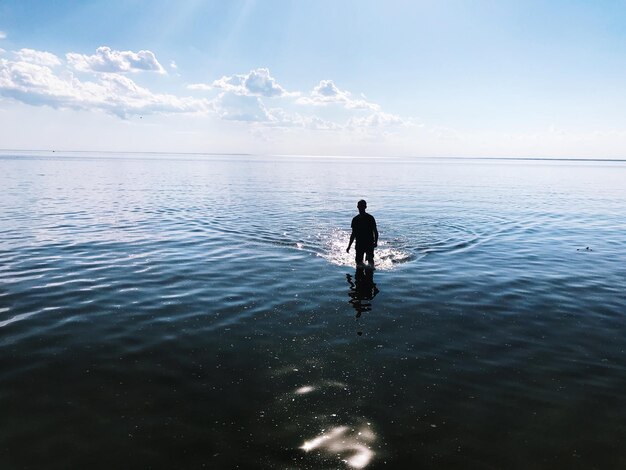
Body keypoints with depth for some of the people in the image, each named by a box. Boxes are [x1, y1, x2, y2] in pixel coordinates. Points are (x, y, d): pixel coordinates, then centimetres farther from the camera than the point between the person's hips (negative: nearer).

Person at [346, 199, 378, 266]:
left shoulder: (370, 218, -1)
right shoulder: (355, 219, 8)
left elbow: (375, 231, 0)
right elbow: (353, 234, 14)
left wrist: (375, 242, -16)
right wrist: (349, 246, 12)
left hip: (369, 243, -3)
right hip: (359, 244, 3)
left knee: (370, 259, -18)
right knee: (358, 260, 2)